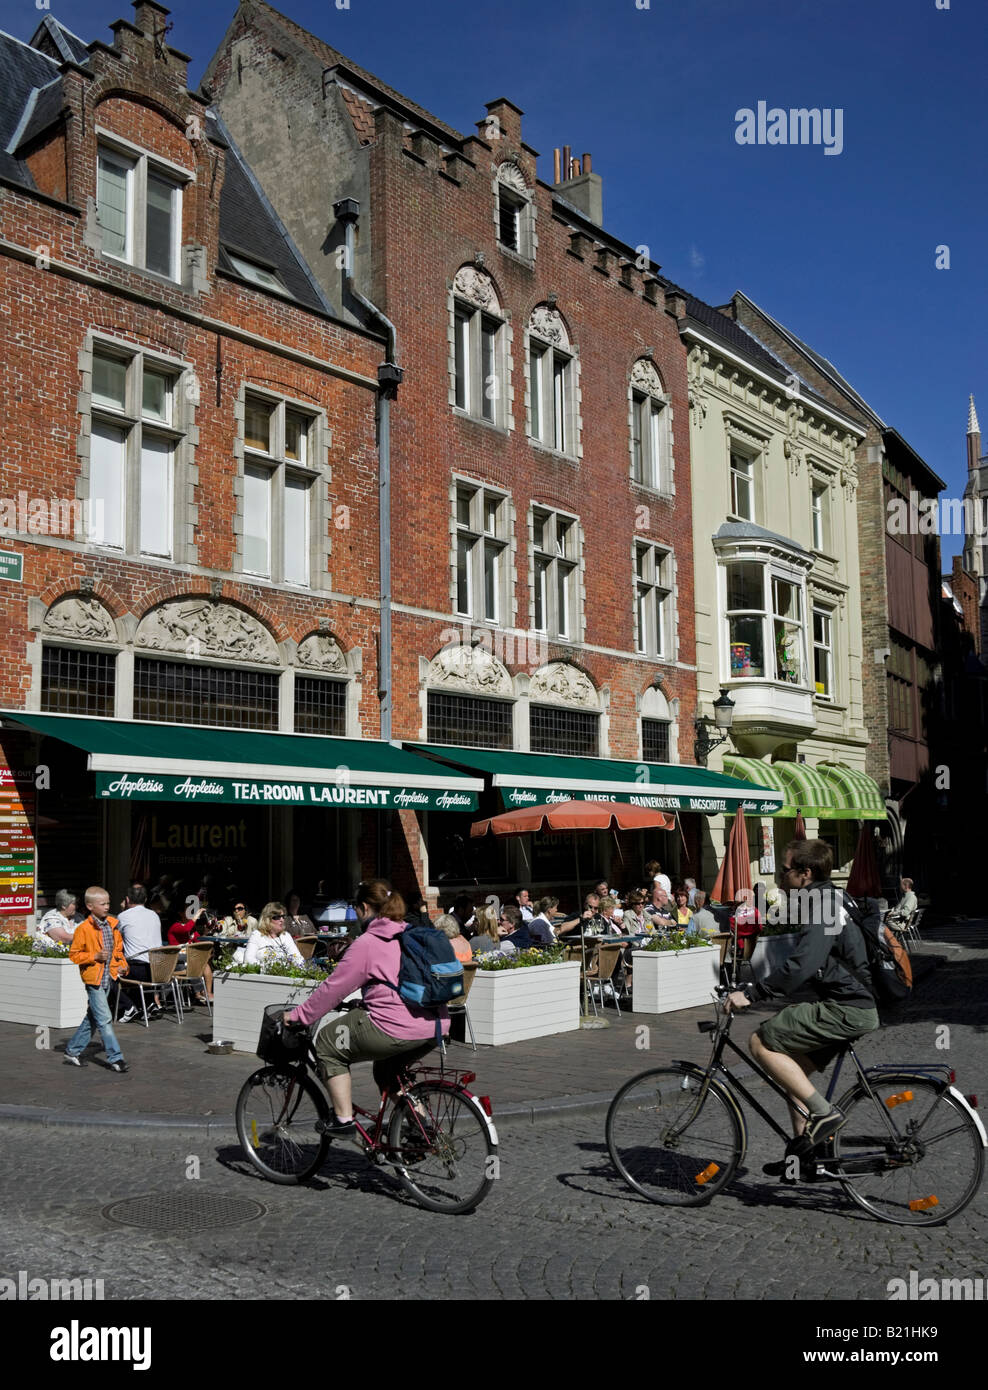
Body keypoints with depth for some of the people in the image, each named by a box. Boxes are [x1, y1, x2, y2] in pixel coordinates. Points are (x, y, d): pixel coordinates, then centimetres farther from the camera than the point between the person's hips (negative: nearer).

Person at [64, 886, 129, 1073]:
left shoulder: (113, 924, 7)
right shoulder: (84, 929, -12)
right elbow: (74, 955, -8)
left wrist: (122, 964, 5)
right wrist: (95, 957, -19)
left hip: (108, 978, 7)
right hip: (93, 979, -7)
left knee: (93, 1017, 15)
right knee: (105, 1019, -8)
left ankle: (73, 1050, 29)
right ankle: (115, 1058, -4)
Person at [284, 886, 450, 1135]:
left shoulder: (366, 943, -4)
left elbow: (334, 987, -4)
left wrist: (298, 1015, 6)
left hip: (397, 1030, -8)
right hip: (438, 1026, 8)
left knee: (328, 1043, 12)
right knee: (387, 1069, 33)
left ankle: (343, 1119, 11)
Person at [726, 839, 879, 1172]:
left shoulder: (821, 906, -16)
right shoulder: (827, 901, 16)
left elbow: (801, 966, -29)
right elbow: (805, 962, 29)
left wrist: (750, 993, -25)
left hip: (844, 1010, -10)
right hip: (853, 1006, 10)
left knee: (762, 1043, -10)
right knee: (796, 1069, 16)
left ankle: (824, 1113, -9)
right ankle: (802, 1151, 19)